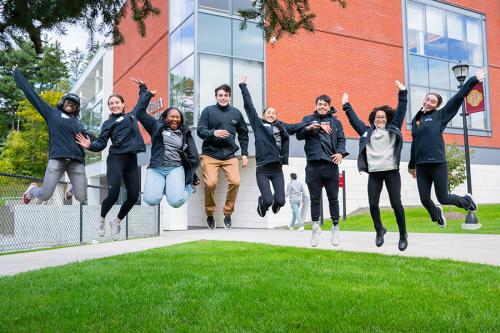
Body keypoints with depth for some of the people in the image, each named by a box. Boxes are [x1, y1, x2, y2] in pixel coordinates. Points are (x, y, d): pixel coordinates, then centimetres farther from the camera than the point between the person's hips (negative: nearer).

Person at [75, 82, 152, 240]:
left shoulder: (132, 115, 21)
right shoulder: (108, 123, 9)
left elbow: (144, 99, 35)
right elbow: (101, 143, -1)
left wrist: (142, 87, 44)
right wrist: (90, 145, -19)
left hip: (132, 160, 4)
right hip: (116, 159, -4)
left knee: (133, 196, -2)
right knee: (113, 195, -13)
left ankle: (116, 221, 23)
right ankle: (102, 219, 18)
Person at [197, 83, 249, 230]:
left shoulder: (236, 113, 10)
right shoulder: (208, 111, 1)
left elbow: (243, 134, 17)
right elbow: (200, 131, -4)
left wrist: (244, 154, 11)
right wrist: (213, 133, -24)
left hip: (229, 155, 2)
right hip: (210, 154, -2)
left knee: (235, 182, -14)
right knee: (210, 184, -15)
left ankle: (228, 213, 8)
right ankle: (210, 214, 10)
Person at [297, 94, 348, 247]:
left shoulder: (335, 121, 15)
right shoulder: (308, 119, 12)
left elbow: (341, 139, 9)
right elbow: (299, 135, -1)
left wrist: (340, 152, -11)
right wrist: (310, 127, -20)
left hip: (330, 164, 0)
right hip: (313, 165, 0)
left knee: (333, 198, 5)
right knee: (315, 199, 6)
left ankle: (335, 227, 18)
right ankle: (315, 228, 16)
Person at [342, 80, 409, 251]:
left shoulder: (393, 128, 12)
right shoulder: (367, 131, 15)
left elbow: (400, 110, 12)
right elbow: (354, 119, 20)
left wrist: (403, 93, 10)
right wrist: (346, 106, 21)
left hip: (392, 171, -2)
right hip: (374, 173, 2)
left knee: (396, 203, -4)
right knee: (373, 204, -1)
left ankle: (403, 235, 10)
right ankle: (379, 231, 22)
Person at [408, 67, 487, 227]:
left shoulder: (440, 115, 3)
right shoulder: (416, 120, 15)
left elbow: (458, 98, -3)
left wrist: (474, 80, -8)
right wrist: (412, 165, 26)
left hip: (438, 164, -4)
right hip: (421, 166, 4)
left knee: (443, 198, 1)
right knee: (424, 200, 4)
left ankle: (466, 200, 33)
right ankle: (436, 214, 38)